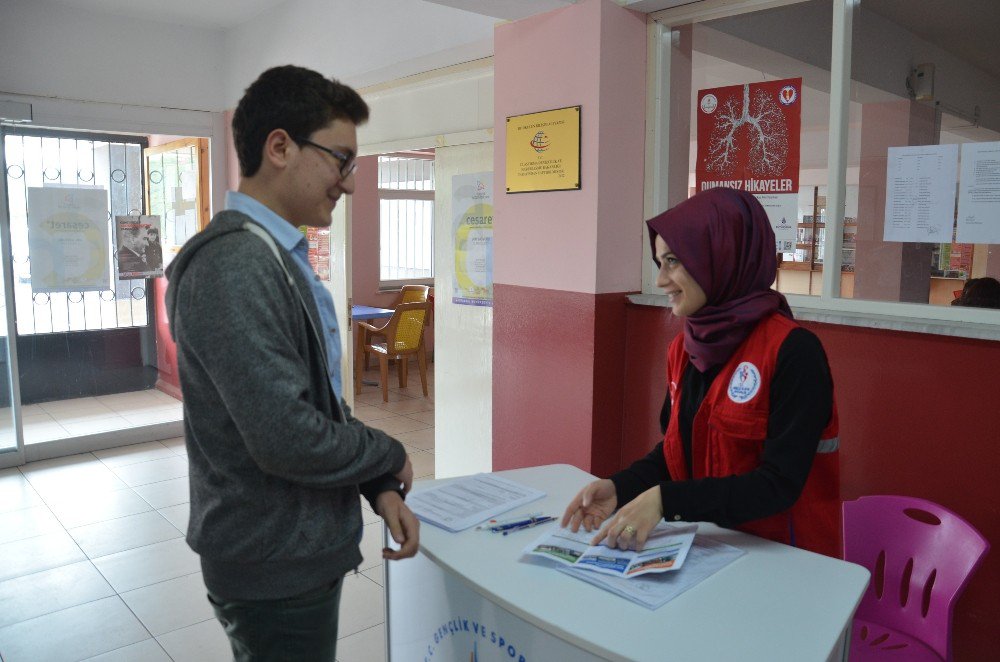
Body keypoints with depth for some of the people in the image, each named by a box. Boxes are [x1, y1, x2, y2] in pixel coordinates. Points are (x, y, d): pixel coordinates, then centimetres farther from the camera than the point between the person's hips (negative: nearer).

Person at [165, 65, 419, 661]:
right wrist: (391, 459, -12)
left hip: (307, 550, 9)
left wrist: (380, 489, 1)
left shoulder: (283, 257, 8)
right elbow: (287, 438, -29)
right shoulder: (235, 265, -24)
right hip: (276, 571, -9)